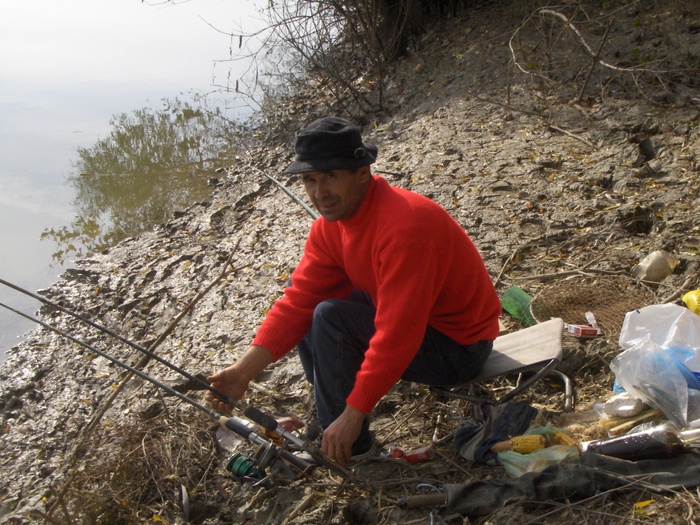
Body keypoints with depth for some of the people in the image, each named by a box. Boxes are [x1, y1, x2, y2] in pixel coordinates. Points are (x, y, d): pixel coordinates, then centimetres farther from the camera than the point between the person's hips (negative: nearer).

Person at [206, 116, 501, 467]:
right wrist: (244, 370, -17)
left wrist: (352, 416, -28)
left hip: (458, 346, -8)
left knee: (331, 316, -25)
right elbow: (297, 302, -6)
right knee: (304, 293, 3)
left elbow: (395, 336, -33)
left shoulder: (404, 226, -32)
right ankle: (330, 414, 9)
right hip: (404, 316, 9)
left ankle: (351, 449, -8)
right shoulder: (331, 224, -4)